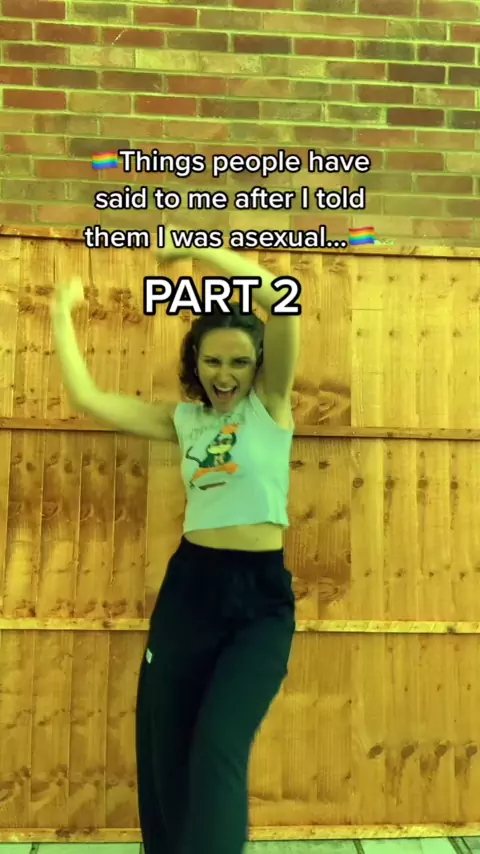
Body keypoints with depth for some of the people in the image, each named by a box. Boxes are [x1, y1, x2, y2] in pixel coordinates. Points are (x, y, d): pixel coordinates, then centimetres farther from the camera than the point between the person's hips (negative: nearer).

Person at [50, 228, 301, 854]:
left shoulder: (270, 402, -2)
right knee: (163, 751, 12)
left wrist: (198, 248, -13)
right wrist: (63, 314, 15)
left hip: (261, 594, -3)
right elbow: (87, 398, 7)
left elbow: (283, 302, -16)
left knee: (219, 748, -13)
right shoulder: (183, 419, 8)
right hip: (189, 586, 4)